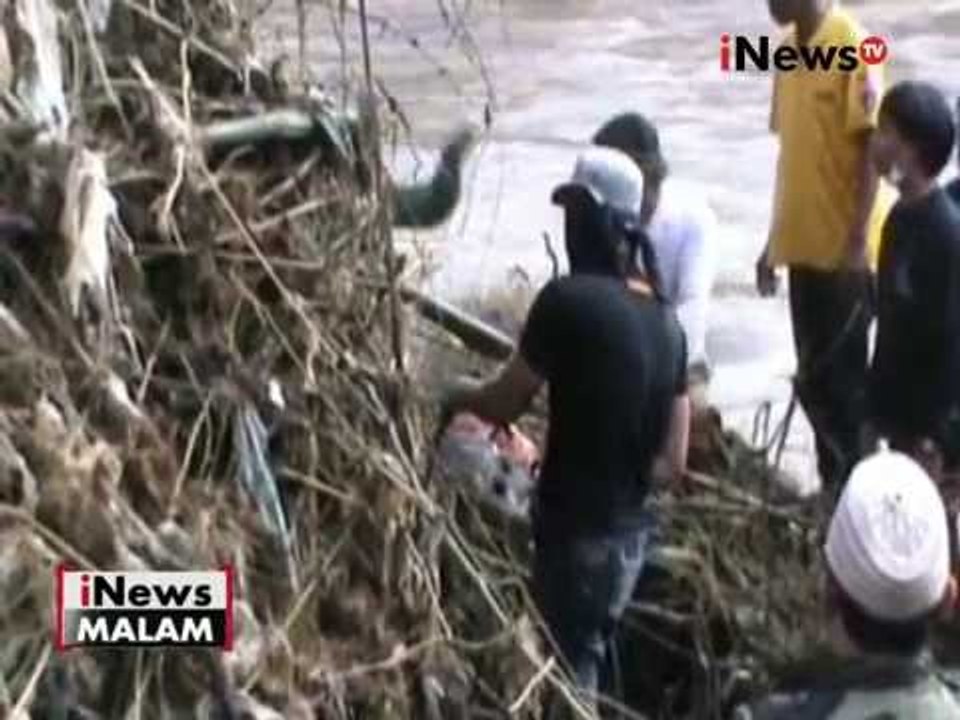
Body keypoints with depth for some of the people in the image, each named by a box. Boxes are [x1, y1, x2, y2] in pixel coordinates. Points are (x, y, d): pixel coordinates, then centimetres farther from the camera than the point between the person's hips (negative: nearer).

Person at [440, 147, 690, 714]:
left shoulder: (570, 299, -18)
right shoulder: (666, 320, 5)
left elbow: (505, 405, -5)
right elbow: (673, 460, 7)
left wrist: (459, 395, 14)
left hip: (579, 535, -8)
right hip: (630, 533, 8)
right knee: (589, 668, 21)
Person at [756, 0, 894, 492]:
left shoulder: (852, 45, -14)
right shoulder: (789, 48, 10)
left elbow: (871, 149, -15)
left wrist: (858, 244, -20)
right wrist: (774, 240, 17)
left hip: (845, 251, -7)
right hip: (804, 245, 8)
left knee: (840, 381, -2)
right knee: (813, 381, 12)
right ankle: (832, 486, 23)